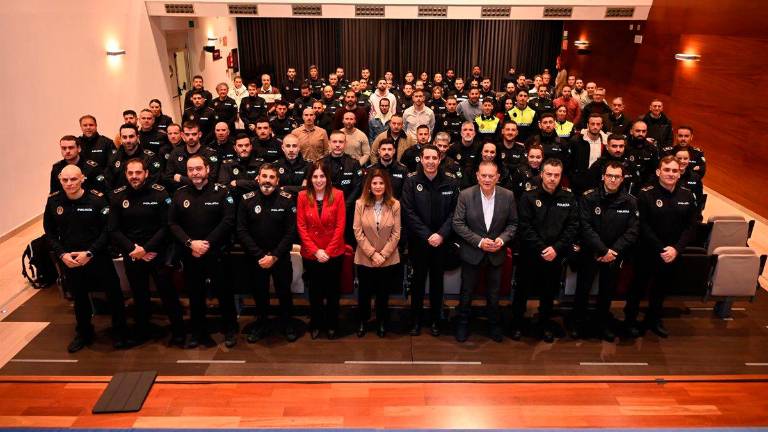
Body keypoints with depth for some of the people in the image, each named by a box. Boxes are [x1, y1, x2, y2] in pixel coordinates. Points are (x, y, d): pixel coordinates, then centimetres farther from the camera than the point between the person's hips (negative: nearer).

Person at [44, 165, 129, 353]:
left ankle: (120, 333, 23)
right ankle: (84, 334, 40)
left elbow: (107, 230, -12)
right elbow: (50, 233, 4)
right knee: (79, 298, 19)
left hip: (98, 258, -3)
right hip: (69, 261, 3)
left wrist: (89, 253, -17)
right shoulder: (53, 201, -5)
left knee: (114, 294, 3)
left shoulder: (97, 199, -14)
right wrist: (62, 254, -9)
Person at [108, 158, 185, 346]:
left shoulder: (159, 193, -7)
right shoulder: (117, 196, 0)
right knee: (139, 295, 16)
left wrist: (145, 248, -15)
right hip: (131, 255, 3)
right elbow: (114, 230, -1)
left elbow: (165, 226, -9)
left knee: (168, 293, 1)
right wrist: (133, 249, -13)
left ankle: (178, 332, 16)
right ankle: (143, 330, 34)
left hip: (158, 253, -2)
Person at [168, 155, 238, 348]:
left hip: (217, 253, -3)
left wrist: (207, 244, -16)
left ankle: (230, 330, 23)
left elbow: (228, 221, -11)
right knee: (195, 294, 12)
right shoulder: (180, 194, 4)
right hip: (190, 254, 3)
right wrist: (191, 243, -13)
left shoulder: (221, 191, -5)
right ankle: (199, 332, 27)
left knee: (224, 292, 6)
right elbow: (172, 223, 1)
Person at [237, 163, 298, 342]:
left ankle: (287, 324, 31)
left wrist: (274, 256, -15)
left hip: (281, 257, -1)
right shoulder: (247, 200, -4)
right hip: (256, 258, 1)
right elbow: (242, 231, -6)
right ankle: (261, 324, 34)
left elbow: (291, 232, -10)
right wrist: (260, 255, -13)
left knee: (284, 292, 11)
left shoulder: (287, 199, -8)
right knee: (259, 293, 14)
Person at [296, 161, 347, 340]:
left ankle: (332, 324, 32)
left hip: (334, 253, 0)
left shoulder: (337, 195, -7)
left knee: (333, 291, 14)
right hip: (310, 254, 1)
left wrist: (328, 251, -13)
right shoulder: (303, 196, -5)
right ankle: (315, 324, 34)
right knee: (314, 291, 16)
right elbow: (301, 226, -6)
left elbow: (340, 226, -9)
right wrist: (315, 251, -12)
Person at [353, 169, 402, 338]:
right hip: (365, 258, 0)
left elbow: (396, 234, -7)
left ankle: (381, 322, 37)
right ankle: (363, 321, 37)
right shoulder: (360, 204, -8)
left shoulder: (394, 205, -8)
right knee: (364, 292, 14)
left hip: (389, 259, 0)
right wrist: (372, 254, -13)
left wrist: (383, 255, -12)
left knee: (383, 293, 15)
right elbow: (358, 232, -9)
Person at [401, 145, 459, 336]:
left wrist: (441, 234, -14)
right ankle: (416, 320, 21)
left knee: (437, 280, 12)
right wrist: (427, 236, -15)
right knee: (418, 279, 8)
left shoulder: (450, 181, -2)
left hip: (442, 240, 1)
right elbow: (409, 212, -10)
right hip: (418, 240, -1)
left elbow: (454, 212, -3)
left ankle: (435, 319, 25)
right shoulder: (411, 181, -6)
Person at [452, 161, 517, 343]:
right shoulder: (465, 195, -12)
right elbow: (458, 223, -11)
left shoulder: (508, 196, -7)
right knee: (466, 293, 14)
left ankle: (494, 325, 38)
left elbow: (513, 223, 1)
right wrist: (479, 241, -18)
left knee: (494, 294, 16)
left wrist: (502, 239, -16)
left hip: (496, 253, 1)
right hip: (472, 253, -1)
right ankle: (463, 324, 35)